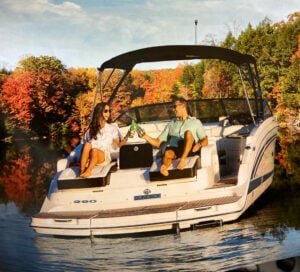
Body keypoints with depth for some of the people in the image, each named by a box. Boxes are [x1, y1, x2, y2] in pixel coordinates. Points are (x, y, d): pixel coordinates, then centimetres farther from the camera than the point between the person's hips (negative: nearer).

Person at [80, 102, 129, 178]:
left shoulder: (112, 128, 13)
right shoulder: (91, 129, 16)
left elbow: (119, 144, 2)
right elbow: (86, 147, 15)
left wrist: (126, 137, -17)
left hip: (104, 157, -2)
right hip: (90, 157, 2)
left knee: (94, 150, -34)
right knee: (87, 145, -31)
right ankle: (82, 171, -37)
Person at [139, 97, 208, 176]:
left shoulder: (195, 122, 25)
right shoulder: (171, 124, 30)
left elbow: (205, 140, 13)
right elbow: (158, 142, 22)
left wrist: (199, 144, -10)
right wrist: (145, 136, 6)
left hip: (189, 150, -1)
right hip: (174, 149, 1)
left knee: (188, 132, -32)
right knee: (167, 153, -36)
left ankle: (183, 160, -45)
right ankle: (164, 167, -66)